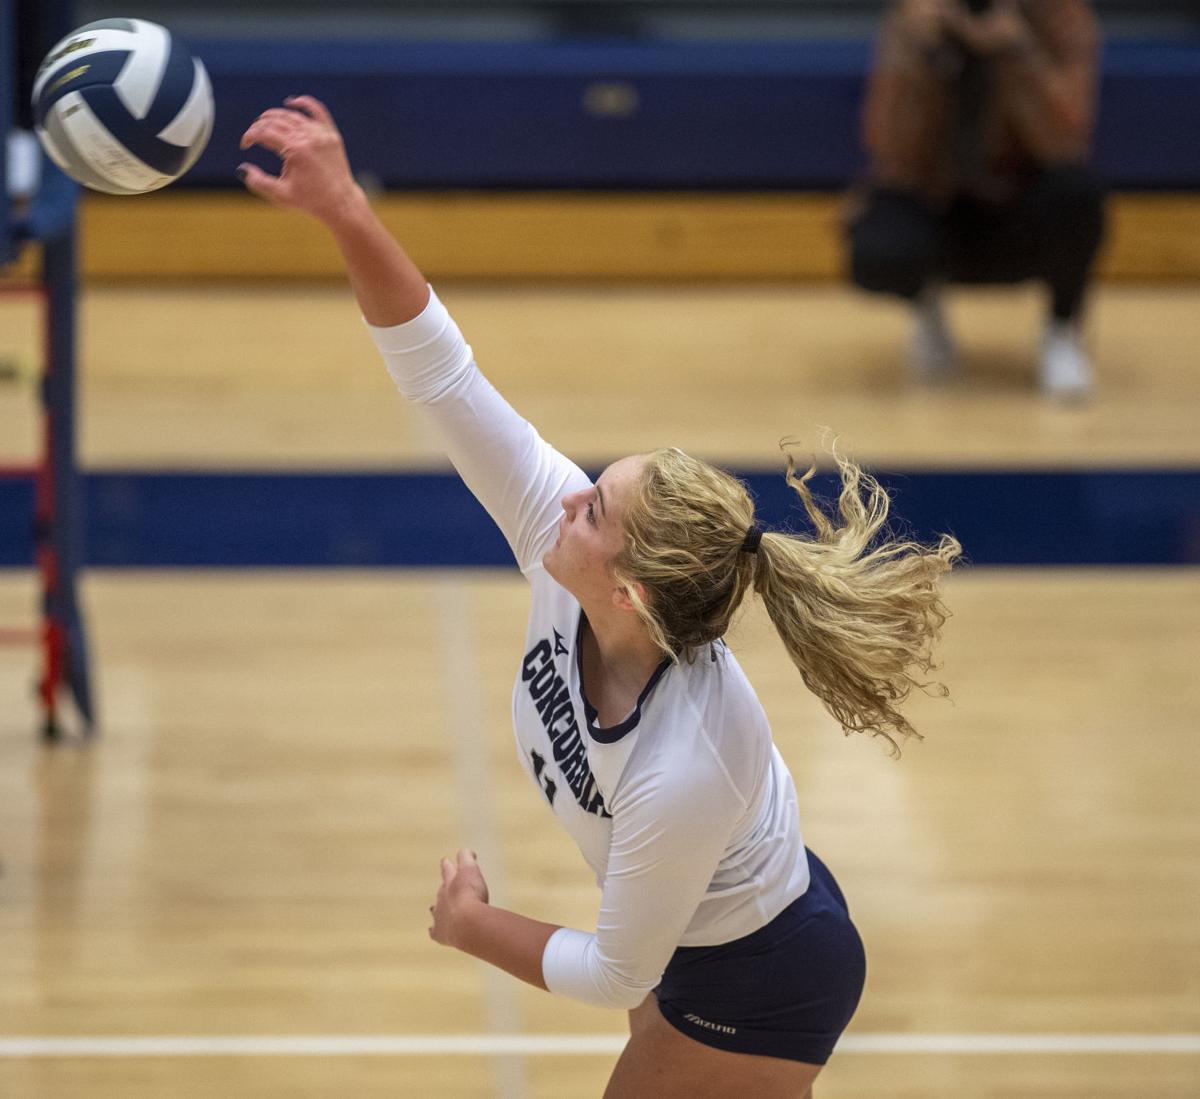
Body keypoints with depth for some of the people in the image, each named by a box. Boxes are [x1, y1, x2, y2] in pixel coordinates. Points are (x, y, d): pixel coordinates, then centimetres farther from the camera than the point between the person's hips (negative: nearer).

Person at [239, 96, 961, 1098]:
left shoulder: (679, 773, -41)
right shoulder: (555, 534, -25)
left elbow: (615, 974, -25)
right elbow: (444, 378, -25)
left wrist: (475, 928, -10)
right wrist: (344, 211, -34)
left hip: (760, 993, -8)